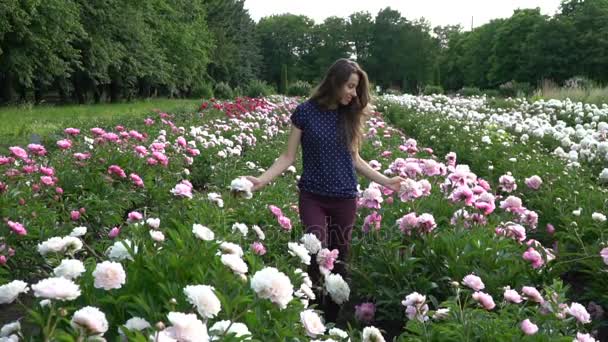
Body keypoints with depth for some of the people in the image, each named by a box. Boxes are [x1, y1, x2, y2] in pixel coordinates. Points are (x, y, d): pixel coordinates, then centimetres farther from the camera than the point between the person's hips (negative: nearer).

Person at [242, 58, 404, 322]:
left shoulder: (350, 115, 5)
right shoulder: (306, 112, -5)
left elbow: (354, 159, 13)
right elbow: (288, 157, -3)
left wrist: (385, 181, 11)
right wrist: (262, 180, -16)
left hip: (345, 199, 3)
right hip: (313, 197, -3)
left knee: (339, 260, 8)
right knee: (318, 256, -16)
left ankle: (333, 319, 22)